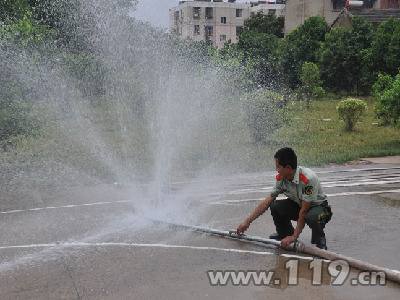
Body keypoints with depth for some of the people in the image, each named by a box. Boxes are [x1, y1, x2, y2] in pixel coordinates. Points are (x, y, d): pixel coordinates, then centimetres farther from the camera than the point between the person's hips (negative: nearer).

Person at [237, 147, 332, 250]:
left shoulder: (308, 179, -33)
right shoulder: (281, 178, -12)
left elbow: (304, 210, -30)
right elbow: (266, 202, -7)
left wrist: (294, 236, -27)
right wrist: (247, 222, -7)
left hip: (318, 206, -6)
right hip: (299, 204, 6)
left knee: (312, 217, -40)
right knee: (275, 206, -19)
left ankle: (319, 238, -5)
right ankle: (285, 233, 10)